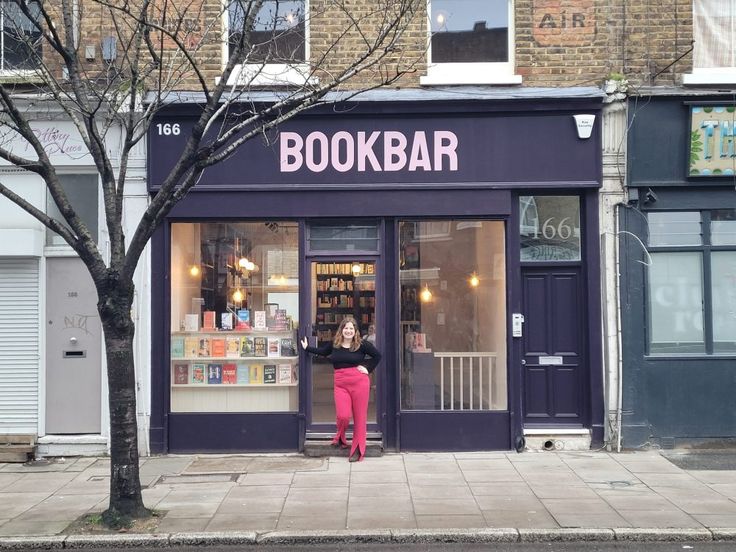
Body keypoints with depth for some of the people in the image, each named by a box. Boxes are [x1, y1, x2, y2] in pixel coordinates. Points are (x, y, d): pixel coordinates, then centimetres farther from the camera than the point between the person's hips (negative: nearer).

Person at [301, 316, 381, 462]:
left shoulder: (362, 345, -2)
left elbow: (377, 356, 8)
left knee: (360, 417, 3)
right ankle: (340, 437, 23)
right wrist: (307, 348, 27)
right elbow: (322, 351, 26)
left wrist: (367, 368, 0)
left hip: (359, 382, -1)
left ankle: (358, 450, 15)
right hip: (341, 384, 1)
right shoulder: (334, 344, 6)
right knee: (342, 416, -11)